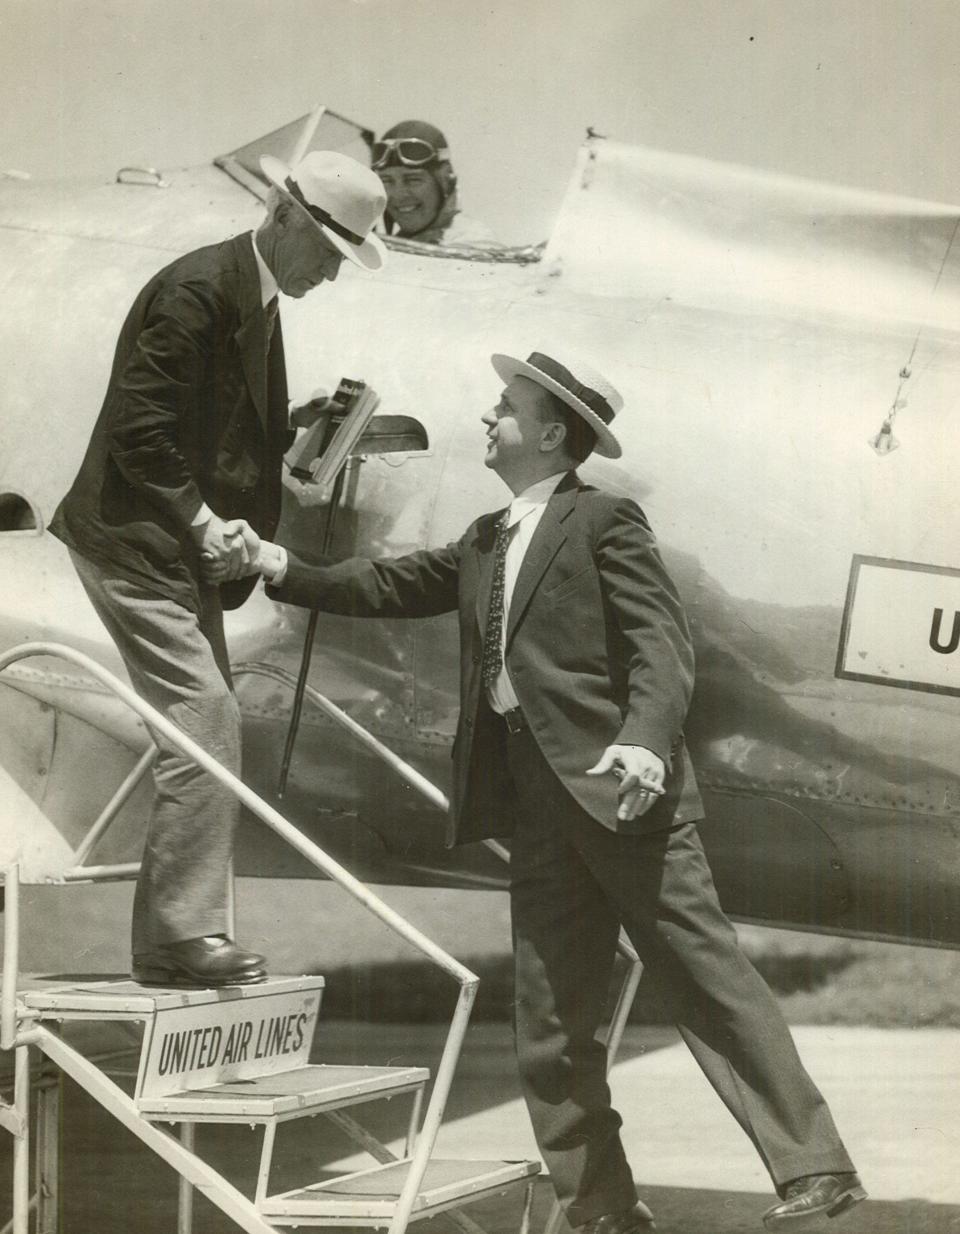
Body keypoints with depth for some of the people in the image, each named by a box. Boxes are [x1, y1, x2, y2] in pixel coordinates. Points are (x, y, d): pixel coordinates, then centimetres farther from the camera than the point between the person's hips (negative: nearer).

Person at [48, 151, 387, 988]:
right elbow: (138, 432, -21)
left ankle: (183, 933, 15)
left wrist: (296, 428, 4)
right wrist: (204, 524, -20)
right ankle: (183, 934, -11)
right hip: (136, 543, -10)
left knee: (207, 735, 10)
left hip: (188, 551, 11)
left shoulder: (259, 299, 13)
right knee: (206, 727, -15)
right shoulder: (198, 291, -18)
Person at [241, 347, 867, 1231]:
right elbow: (392, 587, 28)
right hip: (539, 806, 8)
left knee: (707, 975, -9)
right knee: (550, 1024, 7)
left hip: (616, 786, -8)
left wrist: (645, 738, -27)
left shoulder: (605, 521, -3)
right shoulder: (485, 543, 21)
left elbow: (664, 646, -11)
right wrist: (290, 574, 18)